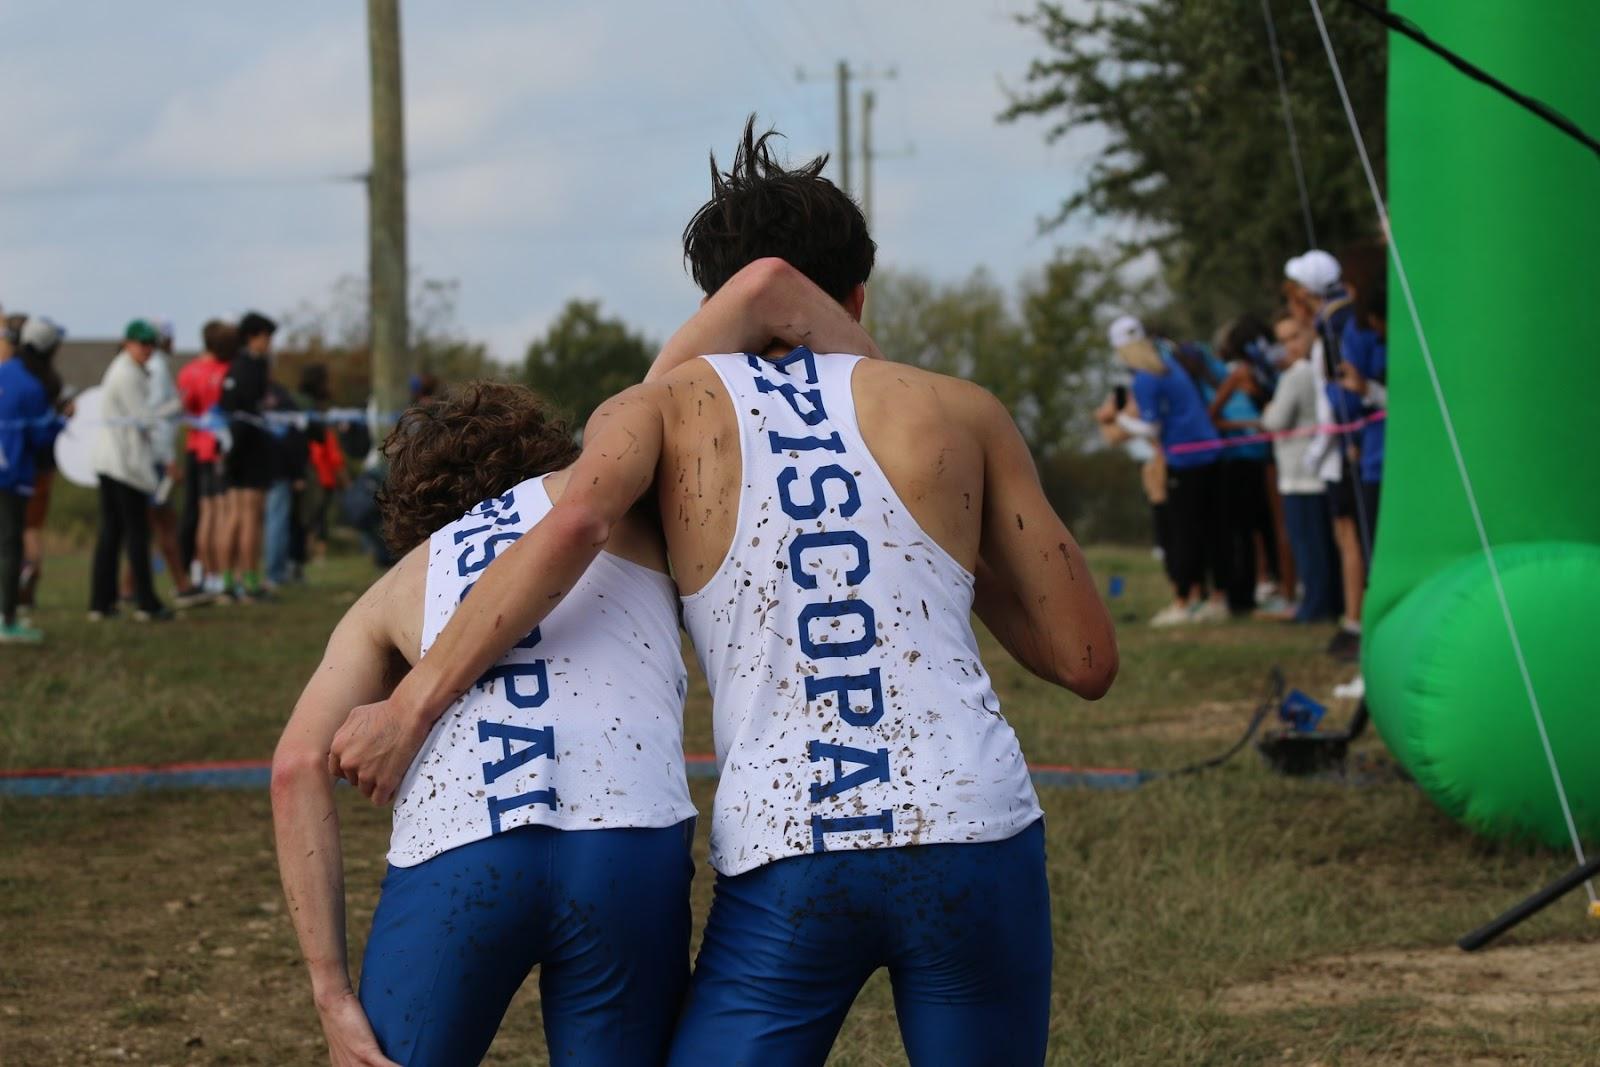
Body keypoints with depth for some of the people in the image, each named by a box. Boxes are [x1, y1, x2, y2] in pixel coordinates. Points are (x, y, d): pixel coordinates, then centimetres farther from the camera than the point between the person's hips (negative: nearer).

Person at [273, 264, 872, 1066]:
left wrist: (331, 995, 10)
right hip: (628, 849, 0)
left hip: (450, 859, 1)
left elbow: (299, 768, 12)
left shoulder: (394, 591, 30)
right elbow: (762, 289, 20)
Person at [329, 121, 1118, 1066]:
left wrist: (410, 708, -8)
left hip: (786, 859, -1)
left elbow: (575, 526, -12)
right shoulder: (961, 413, 13)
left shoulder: (663, 408, 12)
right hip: (971, 835, 1)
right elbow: (1087, 659, 12)